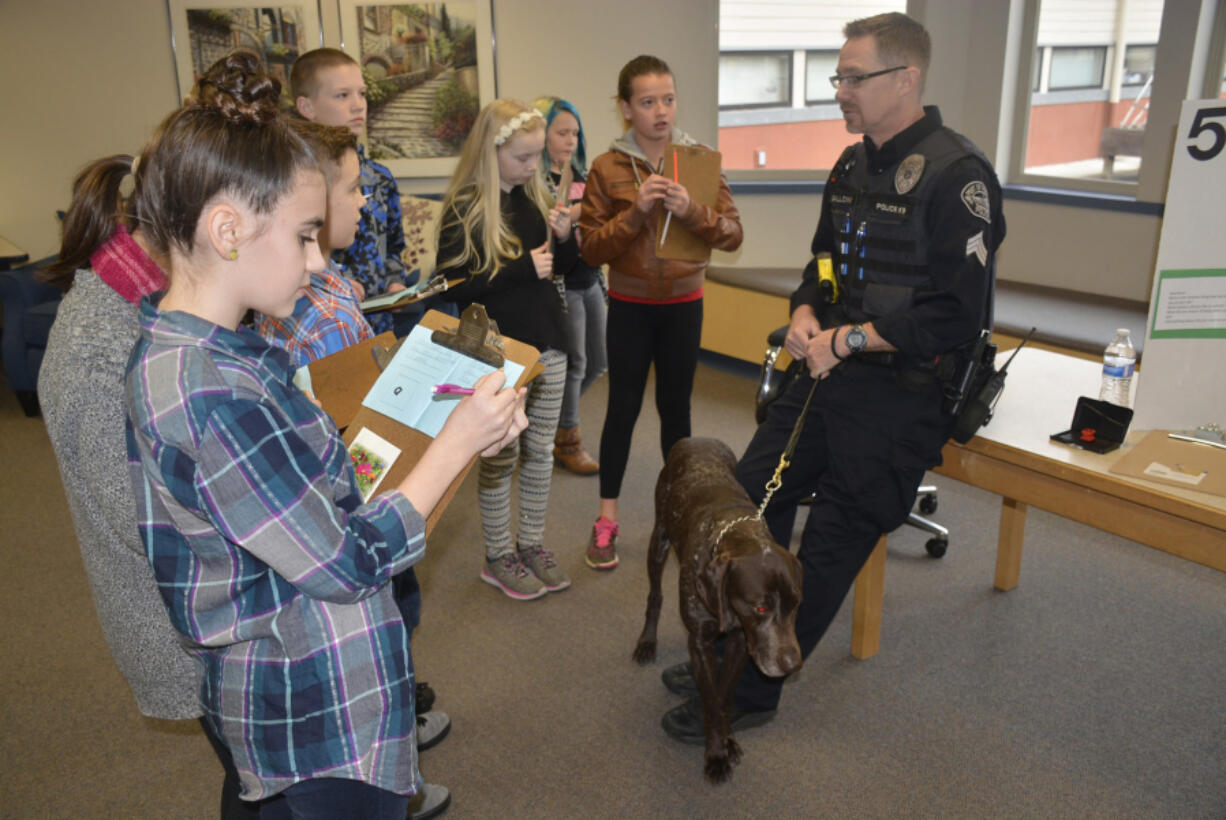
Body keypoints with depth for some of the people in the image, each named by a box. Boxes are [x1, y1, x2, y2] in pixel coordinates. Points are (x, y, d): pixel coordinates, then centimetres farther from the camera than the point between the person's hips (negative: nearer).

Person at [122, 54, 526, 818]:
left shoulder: (188, 351, 1)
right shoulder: (209, 394, -30)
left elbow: (308, 479, 4)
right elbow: (344, 566, -24)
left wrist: (451, 434, 0)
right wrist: (456, 443, -18)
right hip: (325, 712, -9)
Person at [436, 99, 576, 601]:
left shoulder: (532, 196, 6)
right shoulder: (465, 209, -12)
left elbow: (559, 266, 16)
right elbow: (452, 286, -17)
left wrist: (564, 236, -6)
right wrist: (522, 268, -20)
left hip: (546, 343, 6)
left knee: (541, 451, 13)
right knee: (502, 456, 6)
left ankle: (531, 545, 29)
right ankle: (497, 558, 22)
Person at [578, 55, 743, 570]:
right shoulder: (607, 168, -4)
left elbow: (732, 234, -5)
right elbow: (591, 248, -7)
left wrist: (691, 212, -23)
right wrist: (636, 211, -21)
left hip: (683, 304, 1)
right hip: (629, 306, -1)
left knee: (676, 407, 10)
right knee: (623, 407, 3)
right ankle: (606, 521, 15)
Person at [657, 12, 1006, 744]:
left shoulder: (957, 175, -16)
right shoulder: (853, 166, 10)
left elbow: (959, 315, -21)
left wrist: (848, 340, -18)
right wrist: (806, 315, -1)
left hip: (903, 393, -8)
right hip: (832, 374, 8)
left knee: (830, 549, 2)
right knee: (753, 496, 10)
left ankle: (752, 694, 16)